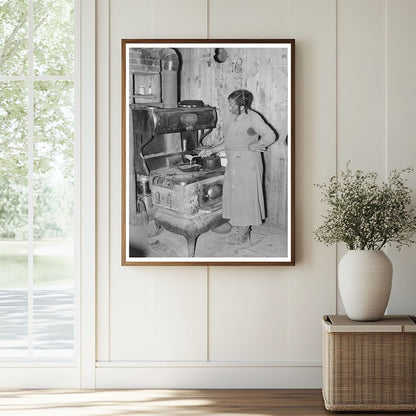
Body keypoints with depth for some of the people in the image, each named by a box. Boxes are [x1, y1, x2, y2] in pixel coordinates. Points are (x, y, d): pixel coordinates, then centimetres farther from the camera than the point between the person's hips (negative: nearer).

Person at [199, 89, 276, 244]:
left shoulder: (253, 118, -14)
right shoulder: (235, 119, 11)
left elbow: (270, 136, -24)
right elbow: (228, 143, 20)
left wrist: (252, 147, -17)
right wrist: (211, 150, 14)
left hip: (247, 163, -8)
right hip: (233, 163, 8)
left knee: (245, 196, -1)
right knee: (233, 195, 11)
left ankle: (244, 233, 8)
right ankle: (236, 227, 21)